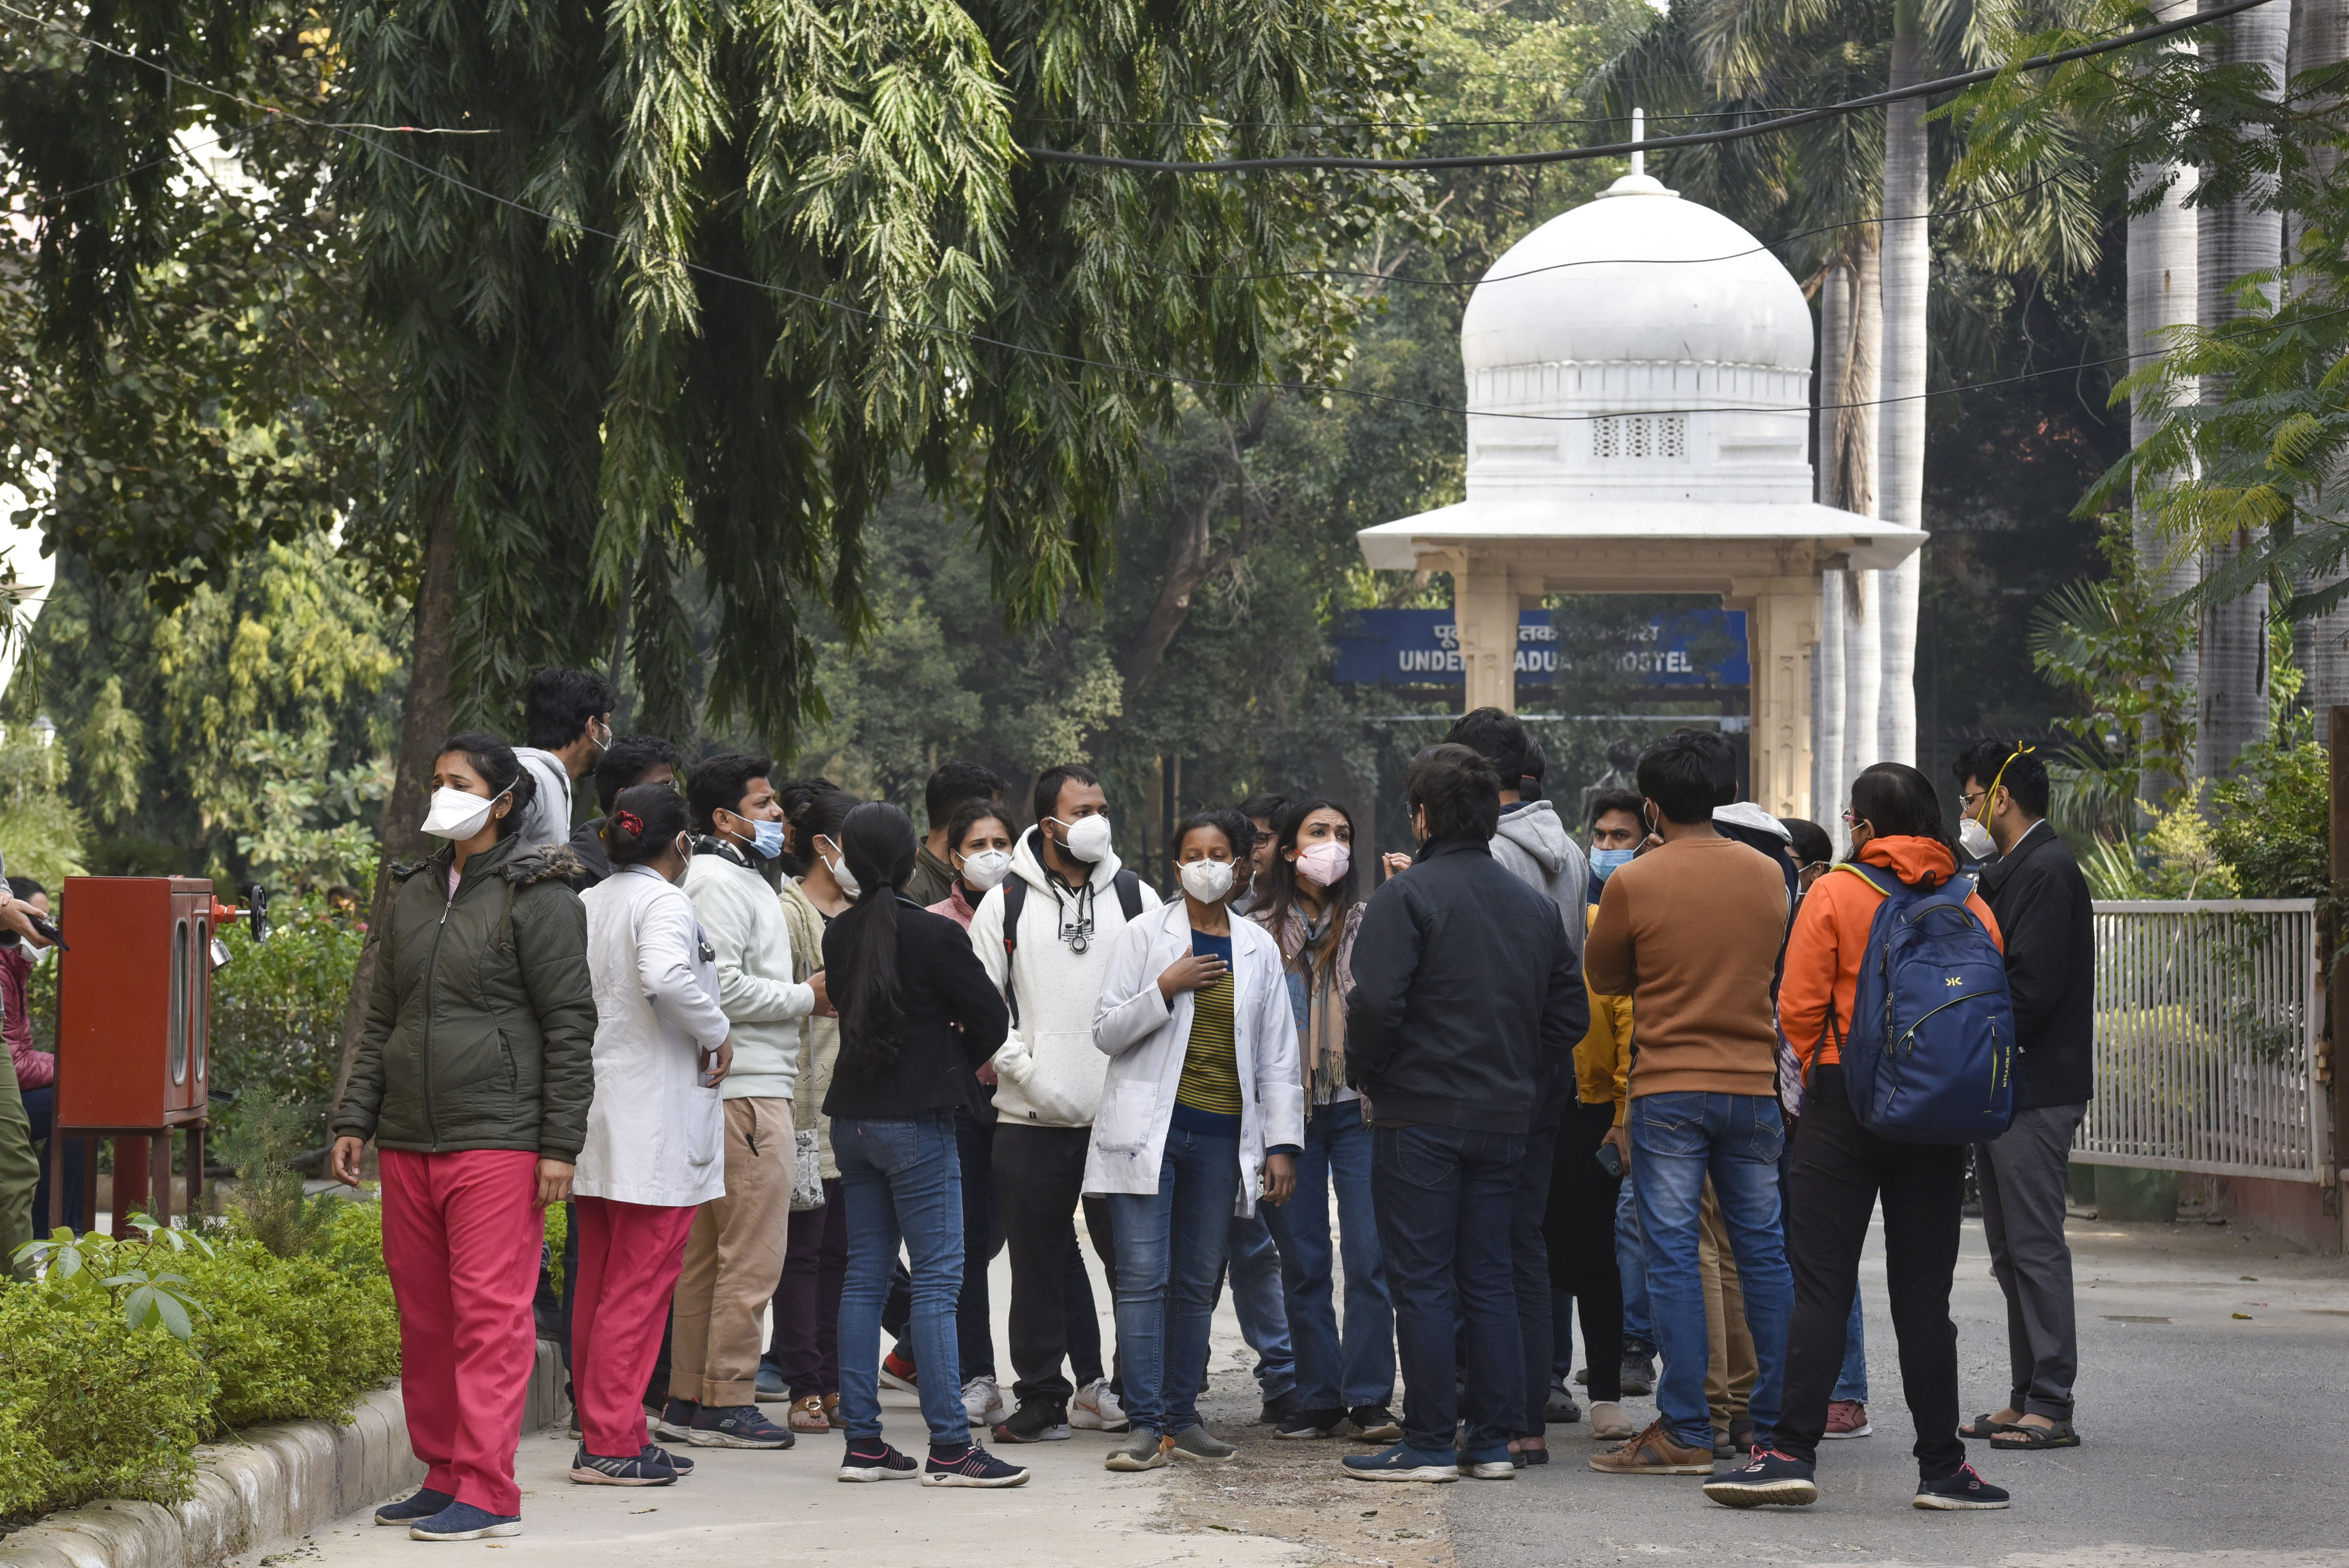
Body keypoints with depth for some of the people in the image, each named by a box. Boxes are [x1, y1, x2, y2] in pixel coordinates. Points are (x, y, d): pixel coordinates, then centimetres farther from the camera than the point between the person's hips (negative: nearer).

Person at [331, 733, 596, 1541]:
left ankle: (488, 1493, -6)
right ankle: (442, 1475, 19)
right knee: (423, 1316, 10)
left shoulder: (536, 899, -5)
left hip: (496, 1141, -7)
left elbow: (569, 1028, -7)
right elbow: (382, 1020, 21)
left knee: (490, 1316, -8)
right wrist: (355, 1120, 13)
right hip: (409, 1143, 7)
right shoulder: (414, 895, 16)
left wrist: (560, 1145, -11)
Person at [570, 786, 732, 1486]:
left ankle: (601, 1433, 17)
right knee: (641, 1283, -5)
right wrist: (716, 1034, -16)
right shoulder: (665, 903, -12)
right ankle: (613, 1444, -5)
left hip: (595, 1115, 8)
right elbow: (666, 978, -30)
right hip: (655, 1122, -8)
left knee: (597, 1283, 12)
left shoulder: (588, 904, 12)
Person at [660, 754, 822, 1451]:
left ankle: (689, 1398, 17)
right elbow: (723, 987, -21)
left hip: (733, 1088, 11)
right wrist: (806, 996, -11)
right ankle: (728, 1403, -6)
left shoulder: (737, 879, 21)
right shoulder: (720, 882, -12)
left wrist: (802, 992, 12)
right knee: (752, 1255, -8)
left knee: (705, 1253, 12)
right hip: (749, 1088, -11)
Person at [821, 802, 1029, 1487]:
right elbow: (992, 1019, -7)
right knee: (937, 1278, -4)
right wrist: (957, 1061, 13)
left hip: (853, 1119, 6)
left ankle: (862, 1440, 10)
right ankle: (949, 1445, -5)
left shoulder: (840, 935, 4)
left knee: (865, 1275, 10)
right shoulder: (935, 935, -12)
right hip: (916, 1122, -6)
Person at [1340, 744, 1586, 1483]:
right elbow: (1570, 1013, 13)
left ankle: (1429, 1444, -2)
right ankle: (1494, 1441, 11)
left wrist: (1365, 1076, -2)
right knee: (1490, 1279, 11)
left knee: (1423, 1283, -2)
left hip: (1419, 1117, -6)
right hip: (1506, 1119, 6)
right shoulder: (1535, 905, 12)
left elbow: (1375, 1004, -18)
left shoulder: (1407, 896, -10)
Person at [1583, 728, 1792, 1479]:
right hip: (1755, 1085, 4)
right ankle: (1776, 1421, 15)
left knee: (1674, 1257, -2)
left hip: (1669, 1091, -4)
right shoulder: (1768, 876, 4)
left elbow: (1605, 978, 5)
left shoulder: (1633, 883, -8)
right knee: (1762, 1249, 10)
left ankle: (1685, 1431, -4)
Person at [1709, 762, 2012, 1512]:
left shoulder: (1835, 894, -6)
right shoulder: (1970, 905, 4)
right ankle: (1941, 1465, 8)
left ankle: (1792, 1451, -7)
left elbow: (1799, 1007, -8)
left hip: (1844, 1105, -3)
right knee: (1923, 1293, 7)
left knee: (1821, 1287, -2)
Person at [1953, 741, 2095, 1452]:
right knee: (2012, 1250, 12)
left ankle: (2051, 1407, -8)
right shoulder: (2008, 870, 19)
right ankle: (2028, 1399, 16)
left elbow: (2034, 987, -20)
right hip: (2000, 1088, 10)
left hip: (2034, 1090, -10)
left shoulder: (2048, 870, -13)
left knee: (2035, 1245, -9)